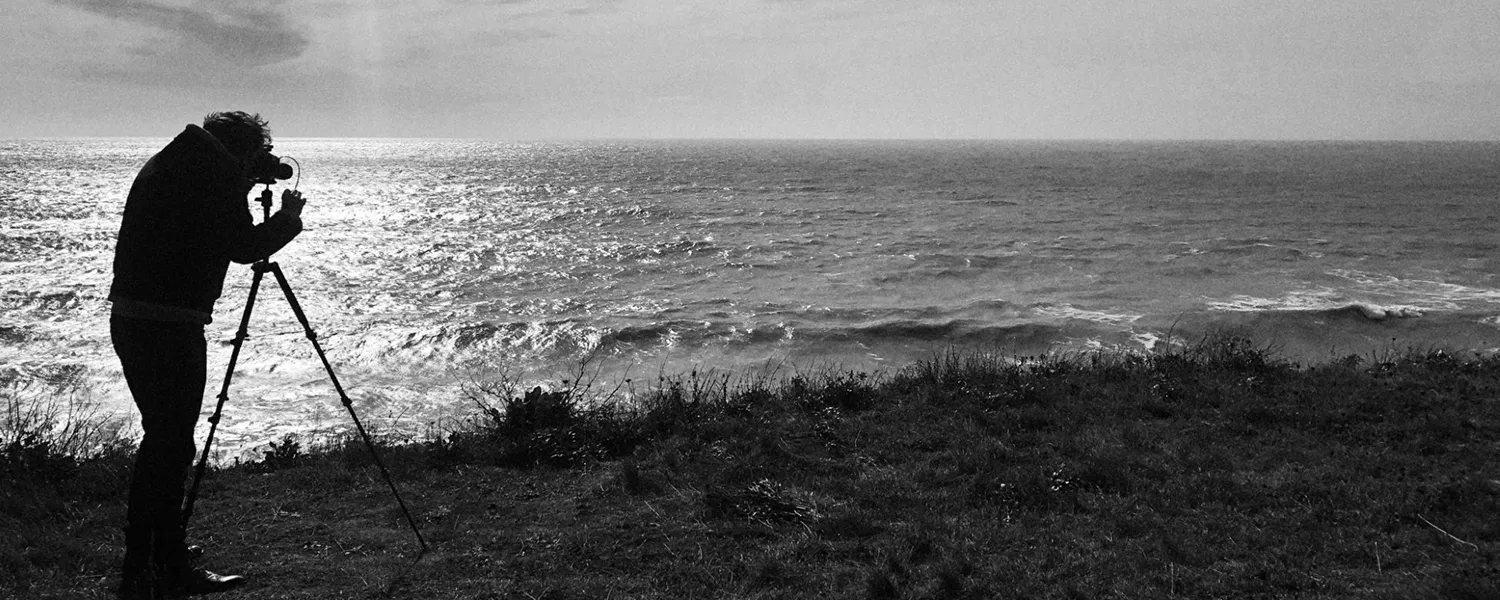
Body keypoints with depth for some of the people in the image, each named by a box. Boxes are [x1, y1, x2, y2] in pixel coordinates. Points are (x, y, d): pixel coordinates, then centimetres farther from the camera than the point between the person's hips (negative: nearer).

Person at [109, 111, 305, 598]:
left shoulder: (167, 164, 18)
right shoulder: (218, 172, -9)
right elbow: (243, 247, -11)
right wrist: (289, 217, 5)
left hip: (129, 318, 10)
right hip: (170, 326, -9)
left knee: (166, 442, 13)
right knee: (168, 446, -6)